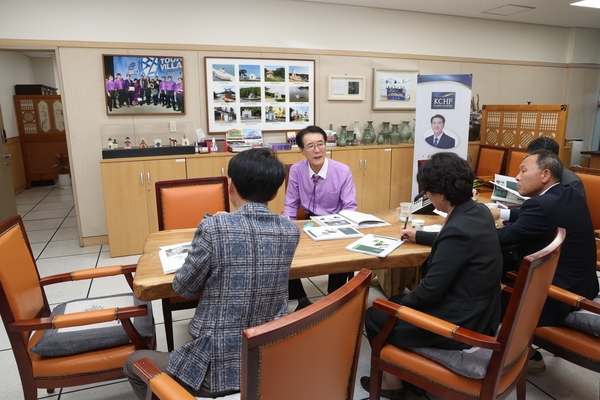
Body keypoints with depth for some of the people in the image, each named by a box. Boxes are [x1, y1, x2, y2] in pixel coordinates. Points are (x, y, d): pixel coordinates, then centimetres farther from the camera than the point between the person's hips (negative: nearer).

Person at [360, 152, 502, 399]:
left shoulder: (458, 229, -30)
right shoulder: (479, 212, -1)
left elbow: (430, 289, -24)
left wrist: (399, 303, -6)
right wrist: (418, 236, 31)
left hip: (460, 323, -9)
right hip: (478, 313, 9)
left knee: (375, 317, 5)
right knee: (397, 302, 23)